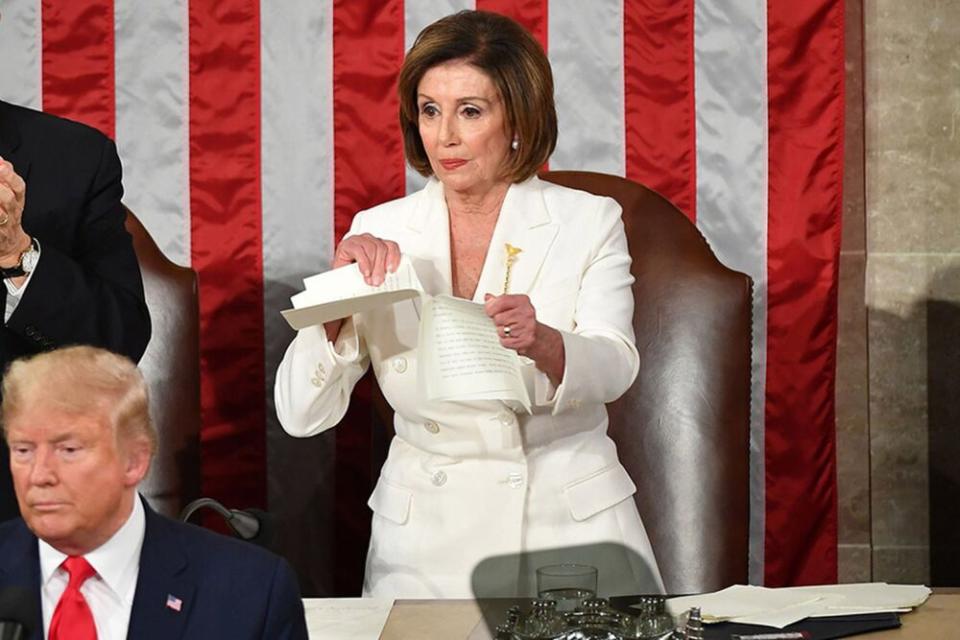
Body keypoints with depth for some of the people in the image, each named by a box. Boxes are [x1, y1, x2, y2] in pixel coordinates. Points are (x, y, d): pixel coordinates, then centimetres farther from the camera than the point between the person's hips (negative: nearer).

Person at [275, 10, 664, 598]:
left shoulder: (589, 223, 2)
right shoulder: (380, 233, 4)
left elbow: (614, 367, -14)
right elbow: (300, 415, -1)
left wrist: (540, 343, -35)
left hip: (571, 527, 0)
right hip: (427, 543, 0)